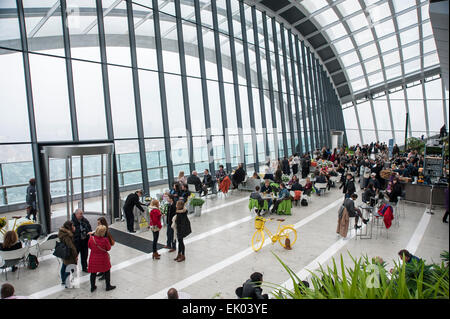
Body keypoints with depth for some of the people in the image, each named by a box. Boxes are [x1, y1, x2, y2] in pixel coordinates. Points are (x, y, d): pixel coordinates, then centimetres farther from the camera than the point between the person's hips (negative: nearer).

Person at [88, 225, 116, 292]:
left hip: (93, 258, 3)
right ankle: (108, 286, 29)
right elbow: (108, 248, -11)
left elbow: (89, 246, 2)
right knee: (107, 271, 18)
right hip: (103, 258, -2)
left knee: (93, 273, 20)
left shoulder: (91, 238, -16)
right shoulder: (105, 240, -25)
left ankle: (92, 287, 33)